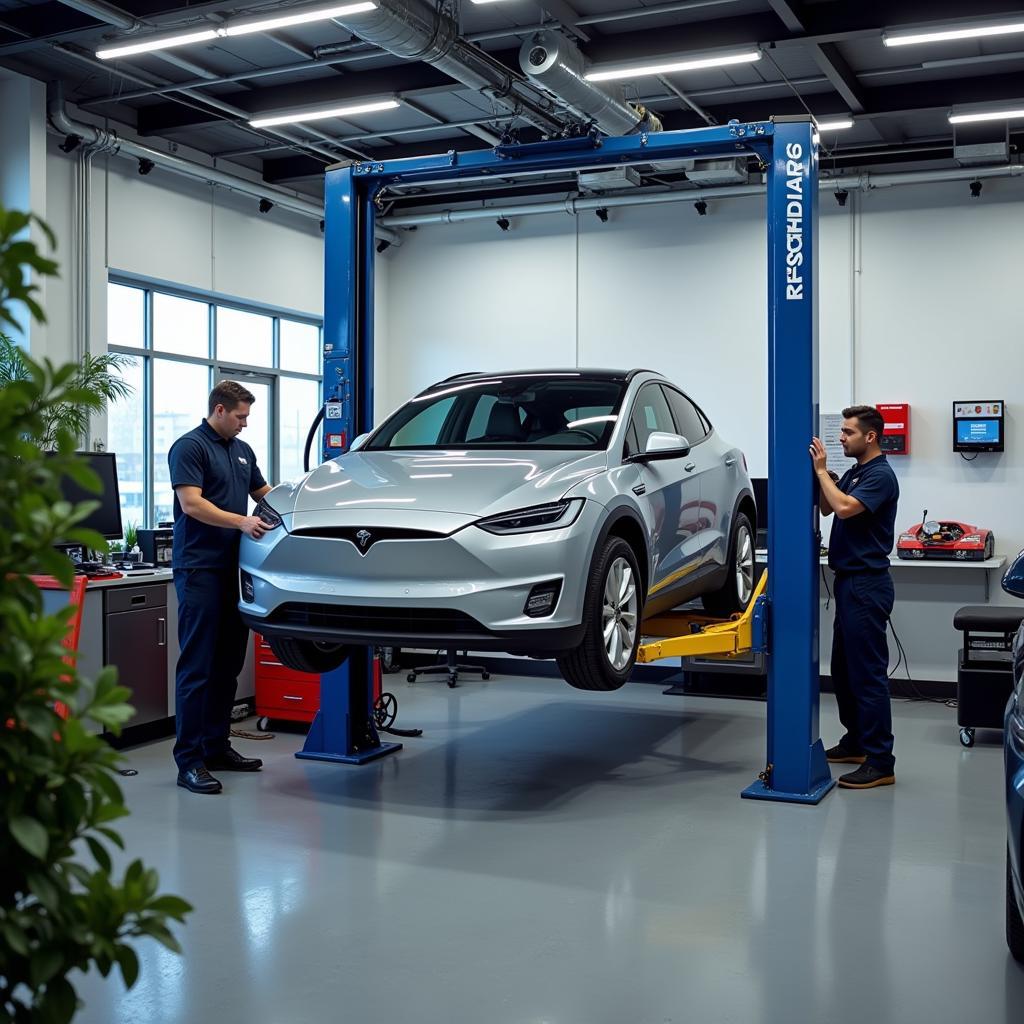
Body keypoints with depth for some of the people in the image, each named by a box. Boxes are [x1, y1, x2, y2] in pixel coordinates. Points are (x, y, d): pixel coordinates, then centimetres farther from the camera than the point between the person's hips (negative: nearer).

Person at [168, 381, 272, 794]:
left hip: (233, 568, 8)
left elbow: (263, 493, 28)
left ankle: (217, 745, 20)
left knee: (228, 664, 11)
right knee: (197, 665, -9)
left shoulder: (242, 450, 18)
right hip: (200, 568, -8)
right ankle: (189, 760, -6)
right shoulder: (190, 446, -7)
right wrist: (242, 522, -27)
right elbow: (192, 503, -17)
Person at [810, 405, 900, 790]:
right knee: (844, 668, 16)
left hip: (867, 584, -10)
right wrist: (821, 471, 4)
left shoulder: (881, 475, -15)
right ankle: (856, 741, 27)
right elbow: (826, 508, 17)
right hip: (849, 581, 10)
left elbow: (844, 507, -29)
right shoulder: (854, 472, 16)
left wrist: (821, 470, -17)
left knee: (867, 671, -8)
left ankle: (880, 762, -5)